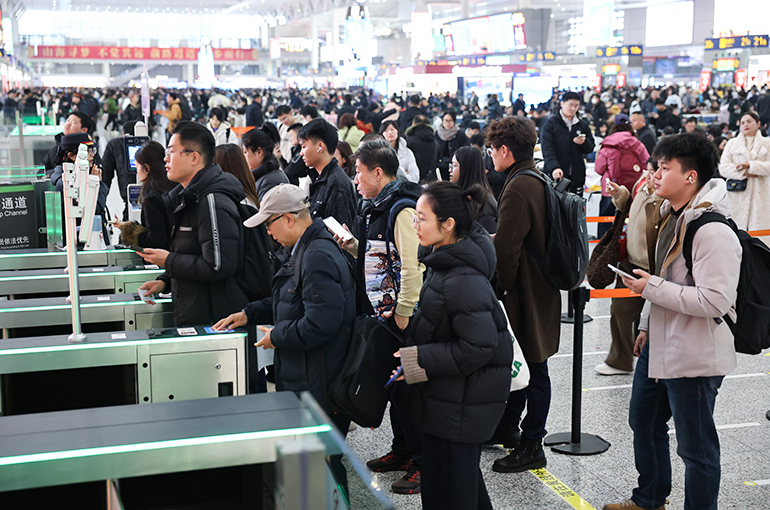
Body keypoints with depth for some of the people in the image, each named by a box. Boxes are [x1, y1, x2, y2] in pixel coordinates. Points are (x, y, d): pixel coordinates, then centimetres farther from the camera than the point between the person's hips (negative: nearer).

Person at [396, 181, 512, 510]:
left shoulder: (464, 280, -26)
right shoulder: (446, 262, 5)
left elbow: (478, 347, -26)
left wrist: (417, 360, -20)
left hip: (460, 405, -10)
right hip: (455, 397, 10)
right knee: (463, 474, 24)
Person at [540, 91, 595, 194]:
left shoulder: (583, 125, 13)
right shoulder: (550, 123, -1)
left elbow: (590, 148, 15)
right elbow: (547, 149, -11)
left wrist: (584, 143, -9)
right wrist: (554, 167, -26)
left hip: (577, 176, 4)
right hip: (555, 175, -4)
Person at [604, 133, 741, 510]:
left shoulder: (713, 232, -24)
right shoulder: (672, 217, 8)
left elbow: (715, 301, -31)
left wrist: (651, 288, -23)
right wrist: (647, 326, 20)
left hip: (695, 358, -11)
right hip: (660, 345, 11)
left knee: (696, 446, 4)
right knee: (643, 422, 25)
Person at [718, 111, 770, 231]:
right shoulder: (732, 143, 16)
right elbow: (723, 168, 2)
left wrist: (750, 166, -13)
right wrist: (744, 173, -10)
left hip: (759, 194, -1)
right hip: (737, 193, 1)